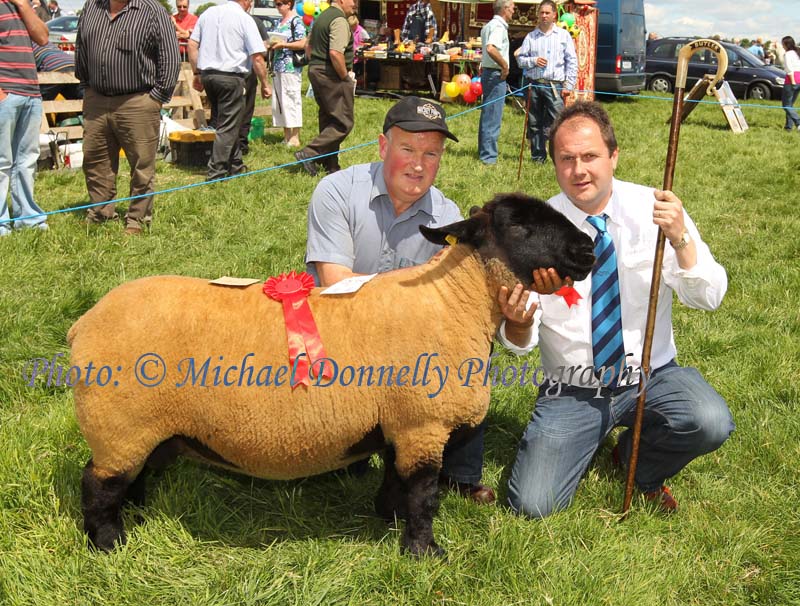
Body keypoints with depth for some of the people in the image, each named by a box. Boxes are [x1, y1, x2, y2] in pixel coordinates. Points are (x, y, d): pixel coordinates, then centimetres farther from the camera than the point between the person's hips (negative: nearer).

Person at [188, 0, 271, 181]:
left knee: (223, 123, 18)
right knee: (228, 127, -1)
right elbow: (257, 57, -10)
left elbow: (192, 45, 12)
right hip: (231, 77, -7)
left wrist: (197, 73, 18)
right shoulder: (244, 19, -6)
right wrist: (265, 84, -2)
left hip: (207, 75, 7)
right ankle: (216, 173, -3)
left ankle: (235, 165, 26)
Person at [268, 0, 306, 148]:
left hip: (291, 67, -9)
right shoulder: (280, 22, 17)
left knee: (291, 101, -6)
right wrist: (272, 45, 5)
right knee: (279, 101, 9)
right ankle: (286, 136, 16)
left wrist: (282, 44, -16)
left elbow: (302, 44, -14)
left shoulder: (296, 21, -8)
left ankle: (295, 138, -1)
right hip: (278, 67, 9)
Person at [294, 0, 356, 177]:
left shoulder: (323, 16, 16)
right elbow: (335, 53, -26)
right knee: (344, 122, -6)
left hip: (316, 71, 10)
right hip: (332, 76, -10)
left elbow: (309, 44, 25)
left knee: (328, 120, 14)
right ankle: (309, 154, -10)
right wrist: (345, 76, -15)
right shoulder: (339, 20, -16)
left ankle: (330, 165, 19)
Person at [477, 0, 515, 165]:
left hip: (487, 72, 10)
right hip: (496, 75, -10)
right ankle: (489, 157, -6)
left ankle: (483, 152, 22)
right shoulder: (499, 26, -15)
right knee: (493, 118, -7)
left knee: (487, 115, 15)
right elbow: (491, 48, -31)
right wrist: (505, 66, -22)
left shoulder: (488, 26, 16)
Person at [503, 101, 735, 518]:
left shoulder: (654, 210, -6)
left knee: (711, 422, -30)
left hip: (651, 379, 1)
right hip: (572, 392, 0)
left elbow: (708, 299, -12)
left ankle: (643, 464, 6)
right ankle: (586, 443, 20)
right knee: (532, 506, -15)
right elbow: (523, 342, -10)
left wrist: (681, 240, -29)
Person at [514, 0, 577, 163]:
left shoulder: (563, 35, 8)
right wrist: (533, 61, -8)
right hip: (534, 84, 3)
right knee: (534, 124, 6)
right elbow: (520, 59, 13)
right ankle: (538, 157, 15)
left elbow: (572, 61, 5)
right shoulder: (531, 36, 12)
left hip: (555, 86, -3)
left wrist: (569, 85, -2)